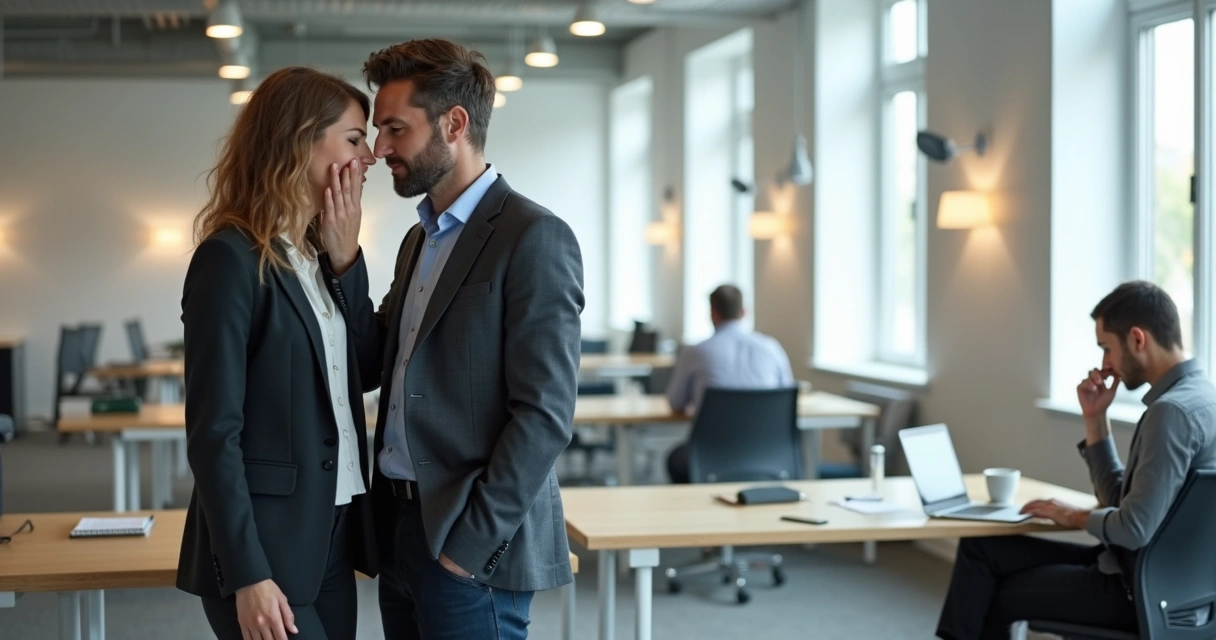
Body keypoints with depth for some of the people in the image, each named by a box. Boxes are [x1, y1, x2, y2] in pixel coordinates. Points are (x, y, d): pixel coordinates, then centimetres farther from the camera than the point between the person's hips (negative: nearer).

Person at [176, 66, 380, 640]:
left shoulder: (324, 254, 10)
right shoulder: (231, 258, -13)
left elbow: (366, 371, 11)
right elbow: (213, 432, -16)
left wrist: (345, 258, 1)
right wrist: (247, 576, -19)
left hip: (333, 536, 8)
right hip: (267, 542, -7)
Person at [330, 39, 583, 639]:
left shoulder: (533, 238, -13)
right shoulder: (420, 238, 14)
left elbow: (545, 414, -17)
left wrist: (469, 542, -17)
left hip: (472, 545, -8)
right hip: (400, 530, 8)